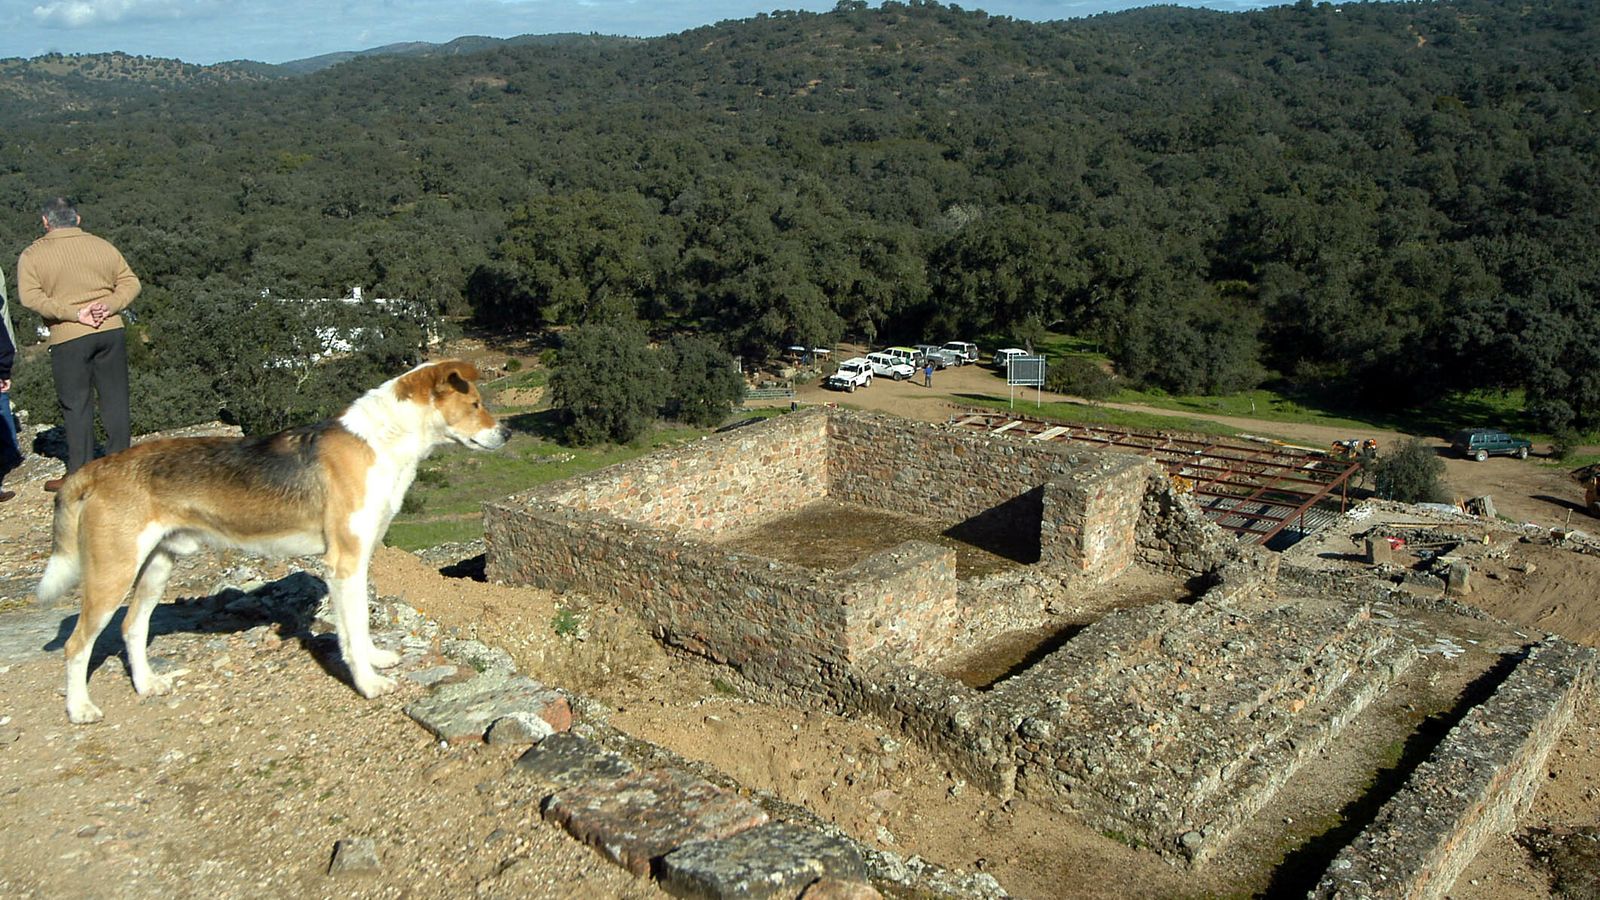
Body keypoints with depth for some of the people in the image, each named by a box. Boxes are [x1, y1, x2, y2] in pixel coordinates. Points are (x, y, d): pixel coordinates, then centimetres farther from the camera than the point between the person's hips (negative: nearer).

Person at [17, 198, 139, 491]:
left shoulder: (32, 255, -1)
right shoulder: (102, 246, 8)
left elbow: (31, 296, -12)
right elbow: (130, 282, 4)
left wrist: (74, 314, -13)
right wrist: (109, 306, -7)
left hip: (69, 337, -3)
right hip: (111, 331, 3)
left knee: (76, 405, 3)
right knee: (115, 399, 9)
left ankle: (80, 475, 7)